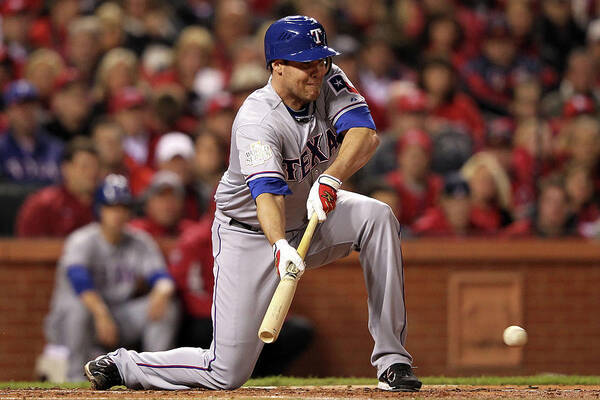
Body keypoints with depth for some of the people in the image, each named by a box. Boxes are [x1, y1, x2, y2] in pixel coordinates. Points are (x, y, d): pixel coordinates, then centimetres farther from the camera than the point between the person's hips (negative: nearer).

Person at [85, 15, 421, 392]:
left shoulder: (330, 82, -12)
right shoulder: (256, 121, -28)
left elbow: (365, 134, -28)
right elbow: (267, 193, -43)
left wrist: (331, 177, -47)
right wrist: (281, 247, -62)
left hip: (312, 214, 6)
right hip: (251, 235, -6)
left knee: (378, 216, -25)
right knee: (227, 373, -10)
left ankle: (392, 360, -19)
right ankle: (122, 364, 18)